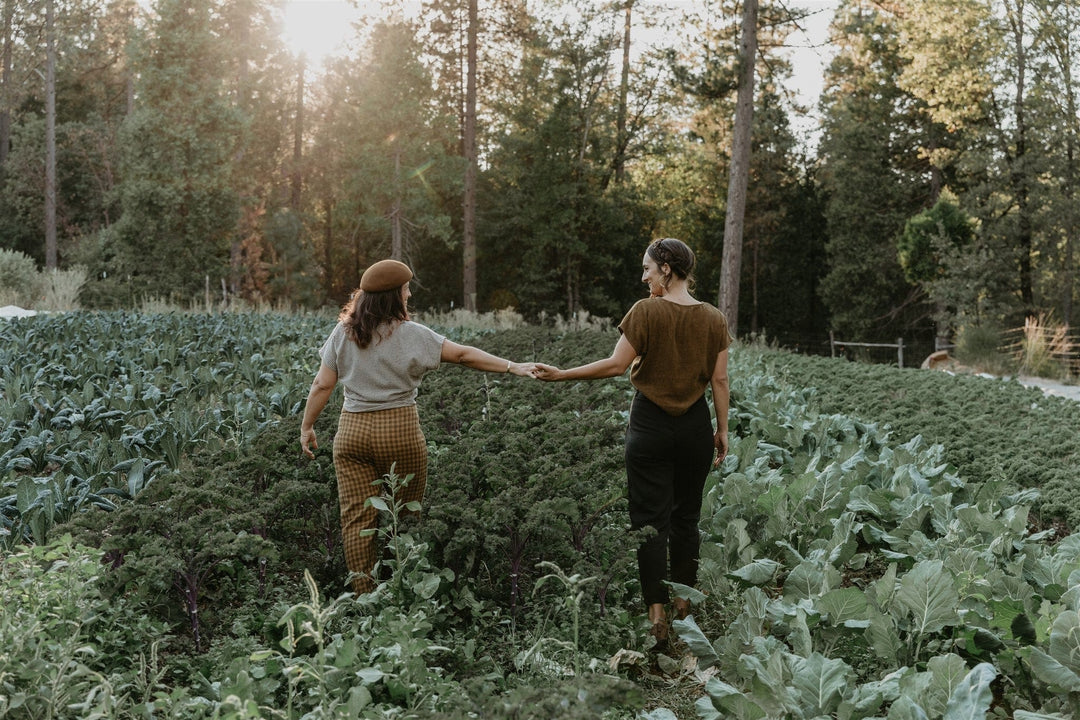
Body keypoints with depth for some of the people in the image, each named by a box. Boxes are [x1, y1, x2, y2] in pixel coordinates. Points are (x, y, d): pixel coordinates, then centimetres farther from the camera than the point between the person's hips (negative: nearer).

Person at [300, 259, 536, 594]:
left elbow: (322, 386, 4)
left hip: (352, 433, 3)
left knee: (357, 517, 5)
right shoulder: (410, 334, -6)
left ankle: (363, 596, 7)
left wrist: (307, 427, 15)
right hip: (401, 432, -3)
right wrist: (512, 366, -1)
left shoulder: (342, 334, 3)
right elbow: (463, 355, -5)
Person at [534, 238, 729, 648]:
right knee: (686, 515, 16)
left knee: (650, 517, 1)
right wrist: (723, 429, 10)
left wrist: (561, 374, -4)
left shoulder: (646, 311, -10)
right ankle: (684, 607, 23)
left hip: (650, 424, -4)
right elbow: (719, 378, 3)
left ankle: (657, 618, -2)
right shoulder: (713, 319, 2)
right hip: (695, 425, 4)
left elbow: (616, 365, -12)